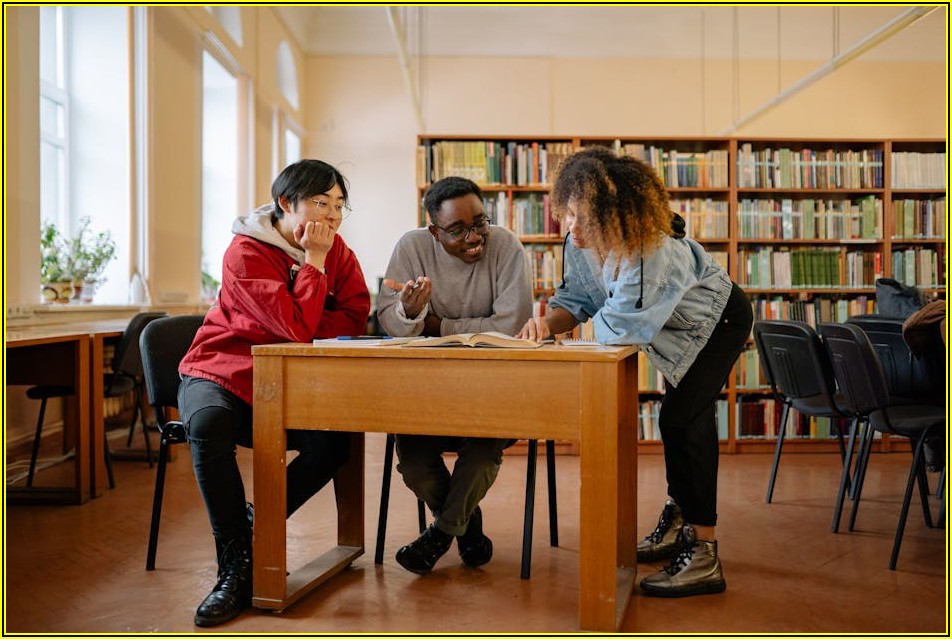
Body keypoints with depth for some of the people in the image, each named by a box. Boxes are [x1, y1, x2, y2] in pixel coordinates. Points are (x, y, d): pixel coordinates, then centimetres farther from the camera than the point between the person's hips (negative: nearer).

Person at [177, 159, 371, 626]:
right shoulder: (246, 252, -18)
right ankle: (235, 567, -24)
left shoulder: (338, 252, 2)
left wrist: (297, 326, -18)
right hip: (219, 372, -4)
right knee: (209, 424, -38)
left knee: (333, 442, -24)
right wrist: (313, 260, -22)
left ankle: (256, 523, 1)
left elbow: (356, 319, -8)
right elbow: (298, 327, -28)